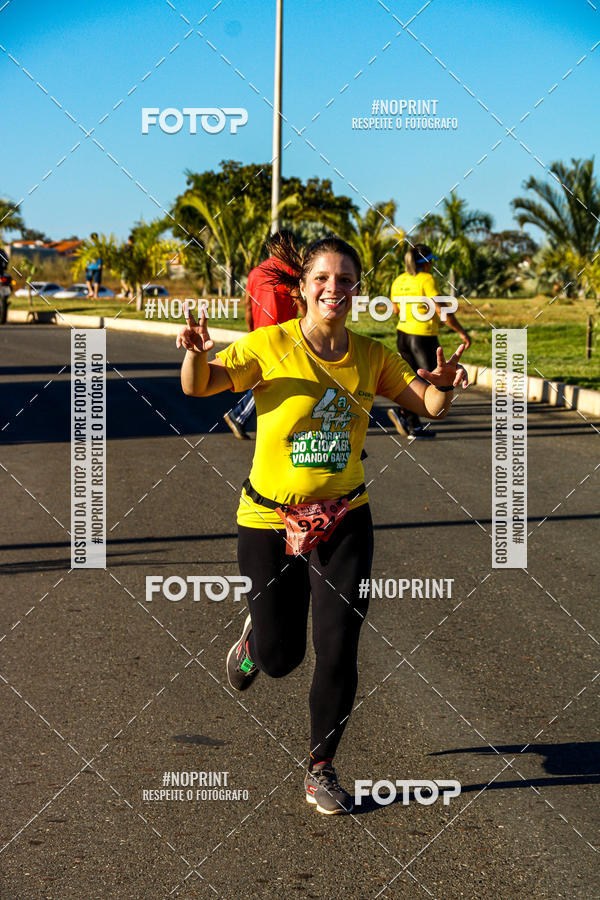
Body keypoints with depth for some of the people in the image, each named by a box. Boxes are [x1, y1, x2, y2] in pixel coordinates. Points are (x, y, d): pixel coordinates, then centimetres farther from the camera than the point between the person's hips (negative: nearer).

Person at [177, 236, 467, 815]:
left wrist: (444, 384, -20)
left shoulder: (371, 356, -1)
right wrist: (196, 353, -37)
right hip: (270, 519, -2)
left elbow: (429, 405, 4)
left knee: (338, 650, -4)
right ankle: (255, 636, 45)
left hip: (343, 520, 2)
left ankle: (321, 770, 16)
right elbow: (199, 386, -14)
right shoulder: (271, 345, -10)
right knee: (280, 658, 6)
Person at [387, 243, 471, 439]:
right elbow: (442, 311, -18)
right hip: (424, 338, -7)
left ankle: (414, 426, 10)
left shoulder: (399, 280, 6)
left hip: (403, 335, 7)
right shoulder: (426, 280, -15)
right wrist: (461, 332, -10)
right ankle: (402, 412, -14)